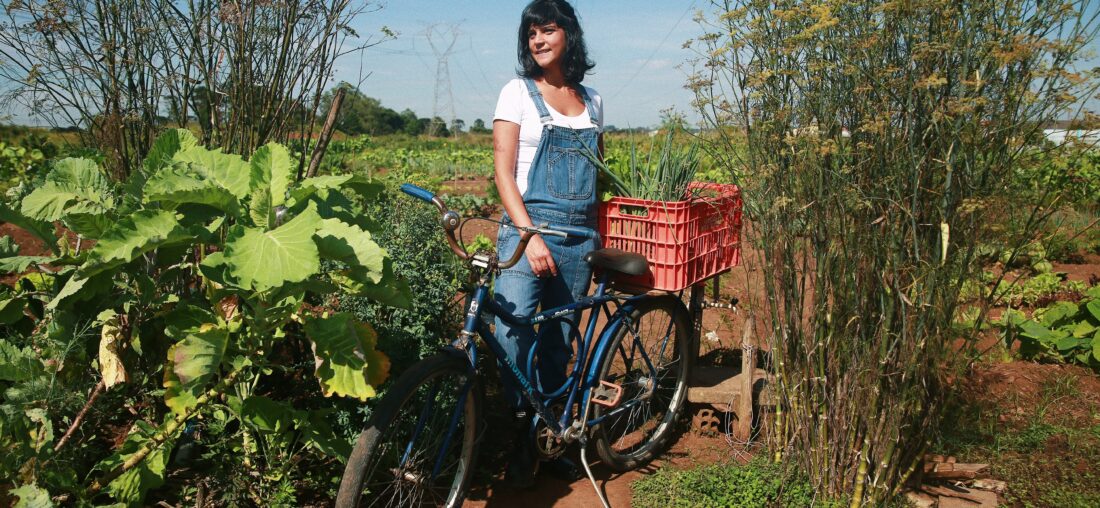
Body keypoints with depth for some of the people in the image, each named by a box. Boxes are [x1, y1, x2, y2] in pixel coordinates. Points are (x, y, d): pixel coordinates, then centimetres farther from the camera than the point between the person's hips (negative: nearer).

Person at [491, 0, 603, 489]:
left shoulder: (591, 100, 14)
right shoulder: (518, 92, 2)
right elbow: (503, 173, -5)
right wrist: (531, 235, -17)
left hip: (579, 239, 4)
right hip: (527, 231, -3)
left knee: (559, 342, 9)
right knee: (513, 336, -15)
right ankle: (520, 442, 1)